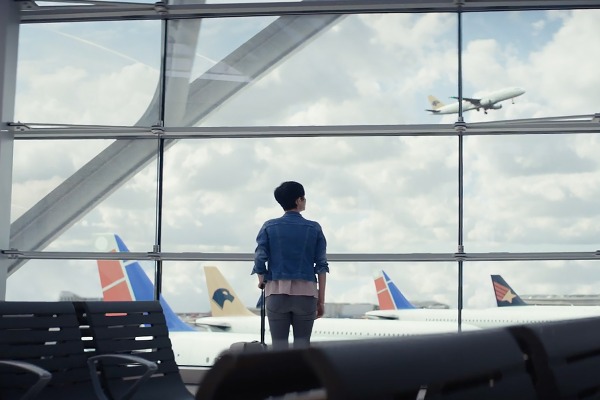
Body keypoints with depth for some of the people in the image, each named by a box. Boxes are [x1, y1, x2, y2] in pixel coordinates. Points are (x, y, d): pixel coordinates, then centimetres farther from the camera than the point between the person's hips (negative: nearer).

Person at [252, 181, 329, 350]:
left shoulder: (269, 227, 1)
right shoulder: (314, 228, 1)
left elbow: (260, 259, -1)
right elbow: (322, 266, 0)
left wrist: (262, 281, 19)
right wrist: (321, 300, 6)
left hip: (277, 292, 0)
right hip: (305, 292, 0)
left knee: (279, 343, 3)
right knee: (302, 343, 6)